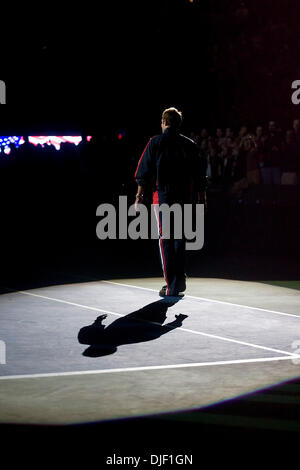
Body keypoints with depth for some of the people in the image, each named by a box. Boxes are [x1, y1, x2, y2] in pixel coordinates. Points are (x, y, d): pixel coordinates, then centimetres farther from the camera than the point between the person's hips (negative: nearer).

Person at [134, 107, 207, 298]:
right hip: (185, 197, 3)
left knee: (165, 240, 1)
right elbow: (200, 175, 8)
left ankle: (171, 286, -2)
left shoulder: (155, 143, -1)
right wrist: (202, 196, 15)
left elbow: (144, 172, -3)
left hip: (162, 196, -3)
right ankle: (180, 281, 18)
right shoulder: (190, 144, 7)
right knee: (180, 238, 16)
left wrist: (140, 195, 2)